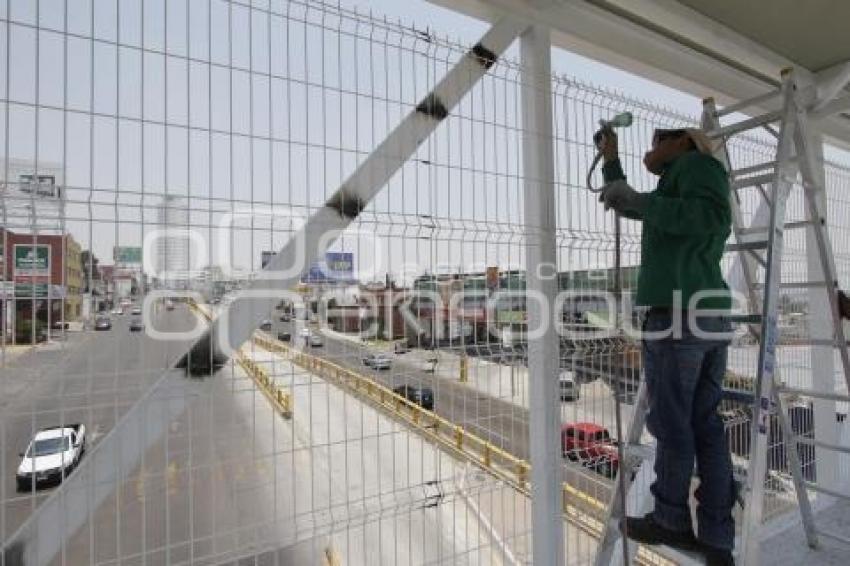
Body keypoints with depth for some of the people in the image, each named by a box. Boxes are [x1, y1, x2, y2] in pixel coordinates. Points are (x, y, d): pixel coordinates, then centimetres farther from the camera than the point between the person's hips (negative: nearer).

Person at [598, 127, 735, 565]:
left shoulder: (697, 163, 2)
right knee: (706, 427, 8)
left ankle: (671, 522, 14)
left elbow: (713, 217, -17)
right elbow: (623, 204, 39)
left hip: (676, 313, -9)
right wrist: (610, 160, 36)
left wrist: (640, 200, -16)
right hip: (711, 317, 9)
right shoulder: (678, 189, 27)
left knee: (672, 424, 1)